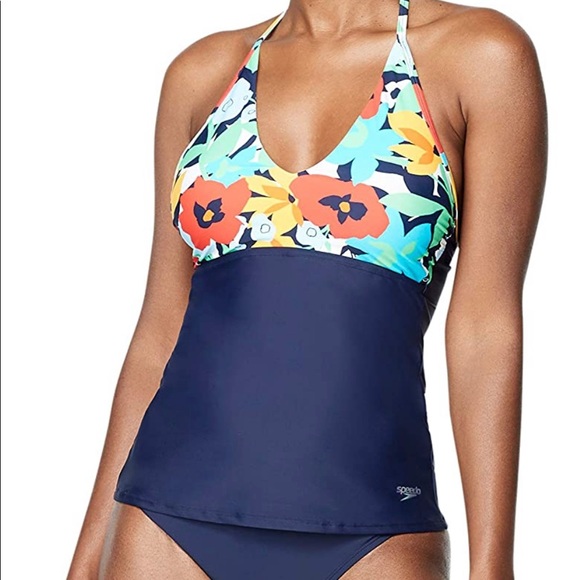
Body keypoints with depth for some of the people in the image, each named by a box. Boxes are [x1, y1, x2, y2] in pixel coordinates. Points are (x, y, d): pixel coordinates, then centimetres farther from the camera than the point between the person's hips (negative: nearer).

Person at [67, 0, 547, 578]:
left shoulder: (479, 54, 0)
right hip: (171, 514, 3)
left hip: (367, 533, -2)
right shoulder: (200, 71, 9)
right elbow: (162, 326, 10)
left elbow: (486, 326, -4)